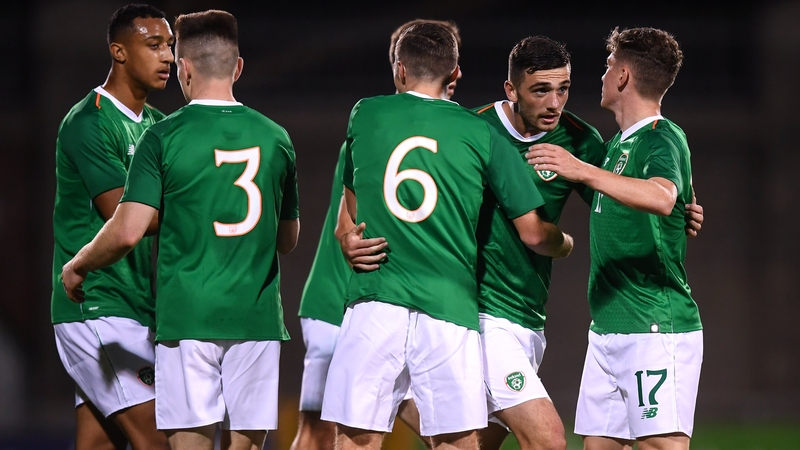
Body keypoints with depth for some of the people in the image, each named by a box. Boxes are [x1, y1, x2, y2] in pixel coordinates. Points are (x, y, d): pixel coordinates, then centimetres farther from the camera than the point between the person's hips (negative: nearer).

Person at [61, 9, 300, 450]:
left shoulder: (164, 137, -5)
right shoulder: (275, 138, 7)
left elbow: (128, 231, -11)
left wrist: (76, 267, 7)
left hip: (187, 315, -3)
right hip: (256, 316, 3)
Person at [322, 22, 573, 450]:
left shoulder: (364, 116, 9)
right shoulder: (481, 134, 6)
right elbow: (533, 233, 8)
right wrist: (566, 243, 29)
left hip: (374, 304, 1)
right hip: (449, 310, 0)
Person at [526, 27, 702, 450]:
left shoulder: (663, 139, -11)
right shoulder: (616, 145, 17)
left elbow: (661, 198, -34)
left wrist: (583, 171, -43)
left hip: (656, 328, -9)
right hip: (607, 331, 9)